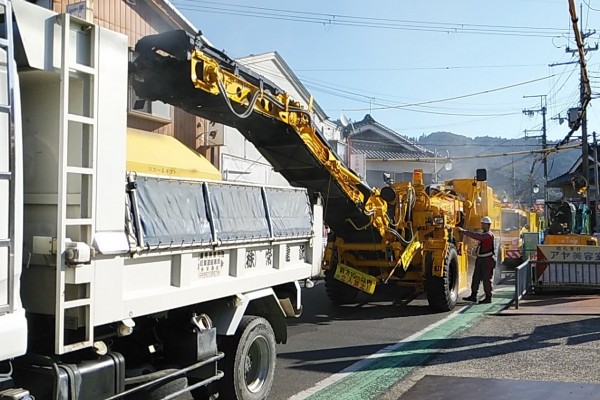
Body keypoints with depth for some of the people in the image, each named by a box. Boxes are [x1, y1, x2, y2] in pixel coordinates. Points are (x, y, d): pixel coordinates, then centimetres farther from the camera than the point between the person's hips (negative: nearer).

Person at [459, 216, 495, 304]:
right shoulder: (483, 234, 17)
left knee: (486, 279, -2)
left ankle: (488, 297, 7)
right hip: (480, 259, 9)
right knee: (476, 277, 9)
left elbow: (477, 236, -29)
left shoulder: (489, 235, -16)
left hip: (487, 260, -9)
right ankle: (473, 296, 14)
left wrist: (463, 231, -31)